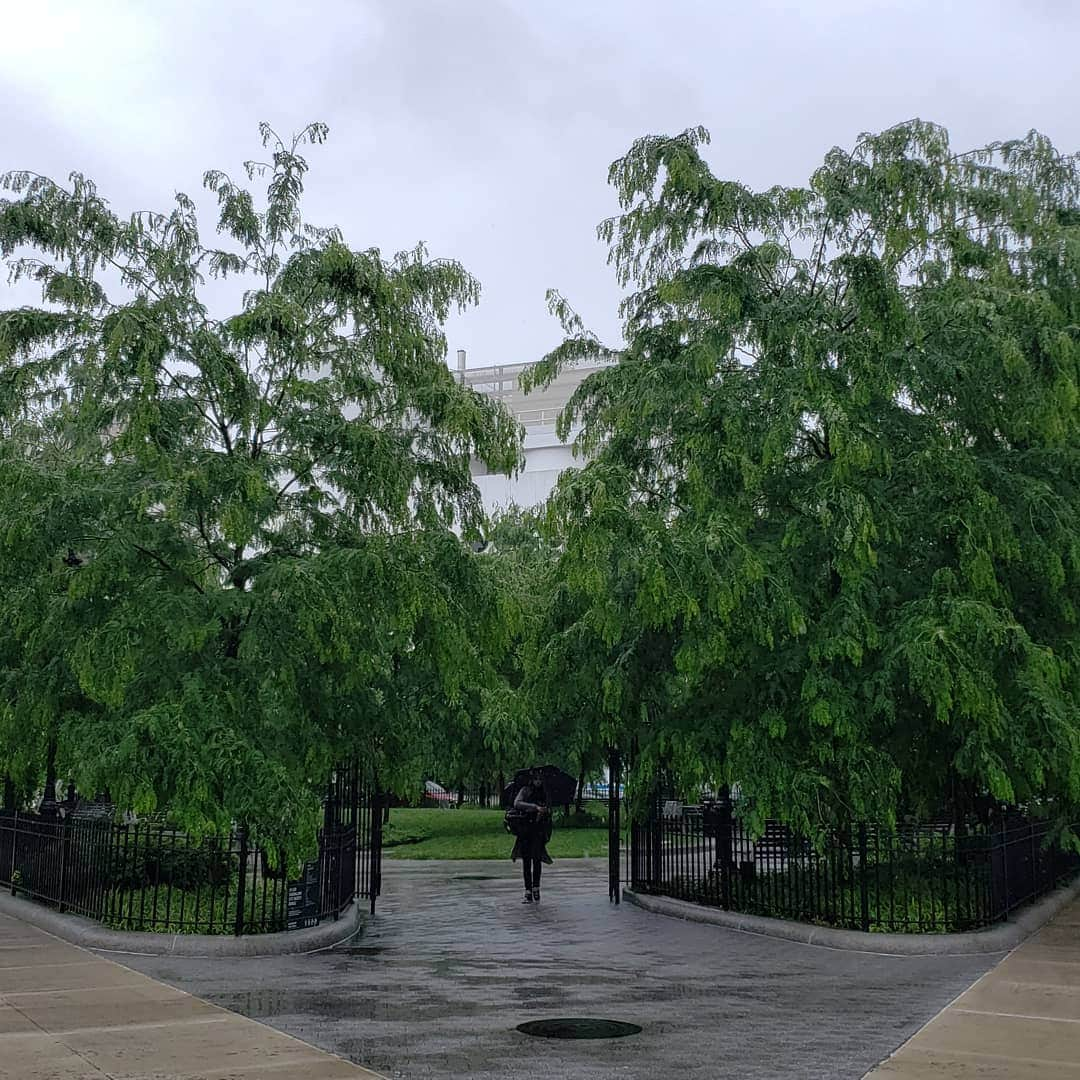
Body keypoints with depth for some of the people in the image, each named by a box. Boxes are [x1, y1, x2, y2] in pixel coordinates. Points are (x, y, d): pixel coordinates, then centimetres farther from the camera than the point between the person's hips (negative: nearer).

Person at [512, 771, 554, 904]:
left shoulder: (543, 794, 13)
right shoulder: (525, 791, 4)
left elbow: (548, 813, 20)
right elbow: (517, 804, -14)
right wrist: (535, 807, -20)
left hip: (538, 831, 1)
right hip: (525, 830, -1)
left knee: (536, 858, -13)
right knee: (526, 861, 1)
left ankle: (536, 888, 0)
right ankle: (528, 893, 7)